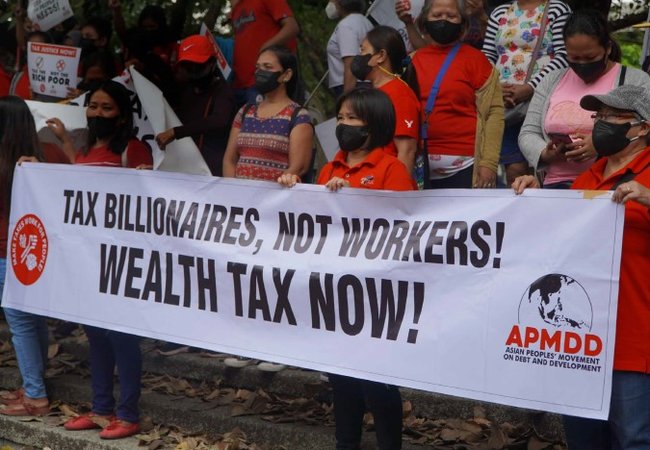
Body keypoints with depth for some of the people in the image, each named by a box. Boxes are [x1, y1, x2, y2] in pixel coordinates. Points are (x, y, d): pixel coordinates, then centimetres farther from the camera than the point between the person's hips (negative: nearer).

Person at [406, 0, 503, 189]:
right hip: (422, 167, 3)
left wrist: (489, 163, -10)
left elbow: (494, 112, -3)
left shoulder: (474, 58, 0)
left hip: (464, 166, -3)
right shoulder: (414, 60, 9)